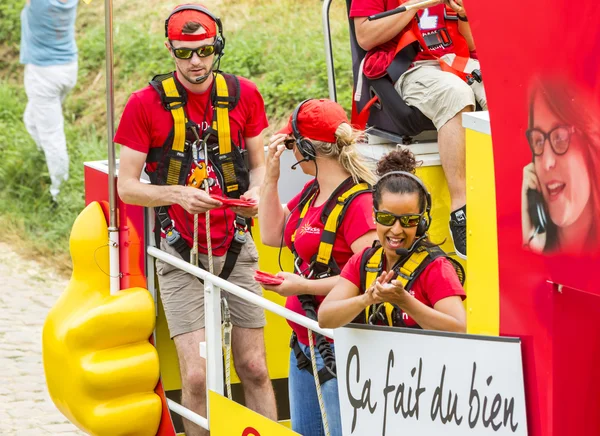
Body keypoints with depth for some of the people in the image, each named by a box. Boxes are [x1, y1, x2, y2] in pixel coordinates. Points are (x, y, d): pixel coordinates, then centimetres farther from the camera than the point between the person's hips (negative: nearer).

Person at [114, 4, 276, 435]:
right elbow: (126, 186, -2)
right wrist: (178, 194, -19)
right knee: (197, 375, -9)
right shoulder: (146, 104, -4)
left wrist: (255, 192, -8)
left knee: (254, 368, 2)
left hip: (235, 248, 2)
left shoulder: (243, 95, 4)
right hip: (181, 254, -2)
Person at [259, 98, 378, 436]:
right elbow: (272, 234, 20)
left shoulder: (358, 201, -20)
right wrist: (271, 176, 11)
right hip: (304, 344, 10)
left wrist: (304, 286, -21)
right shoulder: (311, 193, 10)